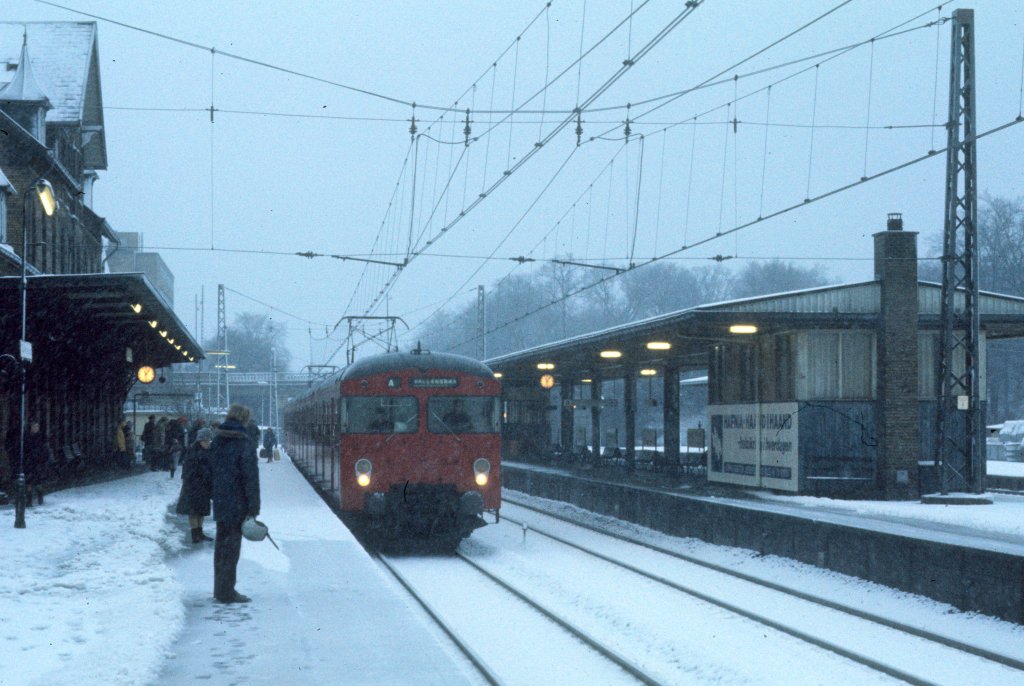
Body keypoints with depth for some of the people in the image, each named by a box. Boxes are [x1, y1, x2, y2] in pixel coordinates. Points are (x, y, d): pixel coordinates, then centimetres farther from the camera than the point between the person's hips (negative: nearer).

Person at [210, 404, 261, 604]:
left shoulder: (217, 441, 8)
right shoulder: (244, 443, -15)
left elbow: (211, 470, 14)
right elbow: (250, 477, -16)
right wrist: (253, 509, -13)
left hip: (220, 503, 7)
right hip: (237, 504, -7)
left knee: (221, 544, 16)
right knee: (232, 546, -2)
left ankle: (220, 589, 25)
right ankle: (226, 592, 0)